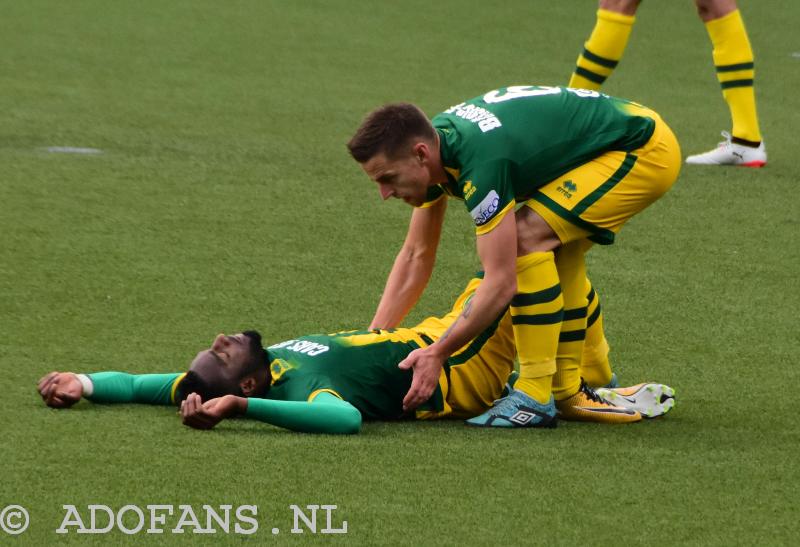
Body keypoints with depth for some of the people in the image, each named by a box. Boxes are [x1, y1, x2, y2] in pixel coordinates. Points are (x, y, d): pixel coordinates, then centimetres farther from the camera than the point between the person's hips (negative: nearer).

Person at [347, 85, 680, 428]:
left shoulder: (482, 162, -28)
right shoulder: (433, 141, 1)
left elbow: (502, 283, -26)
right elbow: (416, 255, 12)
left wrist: (436, 354, -19)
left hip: (644, 150, -10)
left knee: (527, 236, -18)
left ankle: (537, 397, -13)